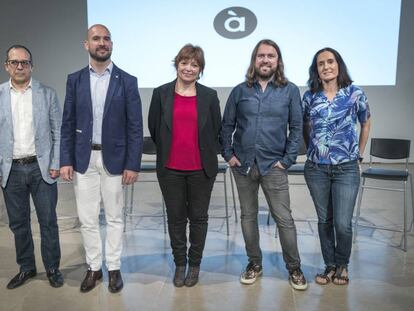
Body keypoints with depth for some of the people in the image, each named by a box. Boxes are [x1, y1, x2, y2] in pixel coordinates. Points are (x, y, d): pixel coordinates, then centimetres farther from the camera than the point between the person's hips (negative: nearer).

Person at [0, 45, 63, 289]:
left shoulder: (48, 94, 2)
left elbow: (58, 132, 1)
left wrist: (56, 165, -6)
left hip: (41, 167, -1)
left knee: (48, 221, 5)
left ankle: (53, 268, 21)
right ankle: (26, 268, 29)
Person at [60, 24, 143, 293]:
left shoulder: (127, 81, -2)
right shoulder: (75, 80, 5)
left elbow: (135, 127, -4)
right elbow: (68, 124, 5)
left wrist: (133, 164, -9)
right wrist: (66, 160, -2)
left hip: (114, 159, -2)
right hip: (83, 159, 2)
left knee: (114, 218, 9)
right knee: (87, 219, 9)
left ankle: (114, 268, 25)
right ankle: (94, 267, 27)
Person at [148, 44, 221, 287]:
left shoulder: (209, 96, 1)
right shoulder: (161, 93, 2)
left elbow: (217, 129, 7)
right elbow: (154, 128, 8)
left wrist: (207, 156, 8)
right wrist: (168, 150, 11)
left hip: (201, 168, 0)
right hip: (170, 169, 1)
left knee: (198, 217, 10)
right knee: (176, 217, 12)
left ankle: (195, 264, 28)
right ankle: (180, 264, 29)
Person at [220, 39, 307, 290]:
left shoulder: (290, 91, 1)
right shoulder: (240, 91, 5)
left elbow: (297, 128, 1)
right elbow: (227, 126, 9)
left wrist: (287, 160, -6)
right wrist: (228, 154, 1)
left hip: (273, 166, -2)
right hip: (243, 165, 2)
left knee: (284, 219, 1)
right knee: (248, 216, 12)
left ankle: (294, 268, 20)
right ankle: (254, 263, 29)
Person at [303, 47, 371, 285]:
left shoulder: (355, 93, -2)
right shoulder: (309, 96, 2)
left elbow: (366, 124, 12)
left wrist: (359, 154, 11)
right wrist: (311, 150, 12)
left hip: (346, 169, -2)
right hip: (316, 168, 2)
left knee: (343, 224, -4)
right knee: (324, 220, 11)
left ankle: (342, 265, 23)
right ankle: (330, 265, 28)